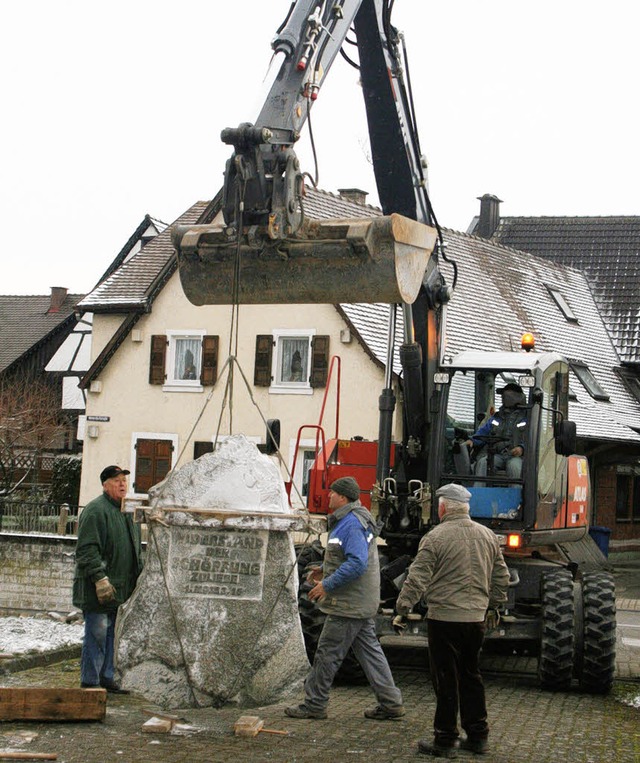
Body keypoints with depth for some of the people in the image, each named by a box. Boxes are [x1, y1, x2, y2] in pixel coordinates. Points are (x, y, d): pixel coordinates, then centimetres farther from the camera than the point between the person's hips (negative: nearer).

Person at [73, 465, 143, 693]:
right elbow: (87, 549, -18)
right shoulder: (95, 510, -12)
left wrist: (139, 576, 20)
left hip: (121, 587, 8)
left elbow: (135, 549, 26)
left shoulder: (128, 511, 17)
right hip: (99, 589, -8)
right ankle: (89, 682, 1)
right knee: (97, 634, -6)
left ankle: (107, 678, 21)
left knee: (111, 634, 13)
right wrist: (100, 579, -23)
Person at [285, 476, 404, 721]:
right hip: (362, 603, 10)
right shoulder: (352, 520, 15)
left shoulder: (351, 524, -20)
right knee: (369, 649, 12)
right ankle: (390, 703, 13)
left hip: (348, 605, -10)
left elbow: (357, 563, -28)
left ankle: (314, 704, 8)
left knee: (328, 653, -1)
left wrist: (327, 585, -23)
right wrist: (324, 570, 18)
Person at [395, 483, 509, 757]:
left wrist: (402, 609, -6)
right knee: (471, 676, 17)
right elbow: (501, 577, 16)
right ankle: (478, 736, 21)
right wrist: (493, 606, 29)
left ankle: (446, 740, 7)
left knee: (446, 681, 1)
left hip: (444, 619, -6)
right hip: (476, 619, 6)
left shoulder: (436, 537, -10)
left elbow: (417, 580, -13)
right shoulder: (487, 536, 8)